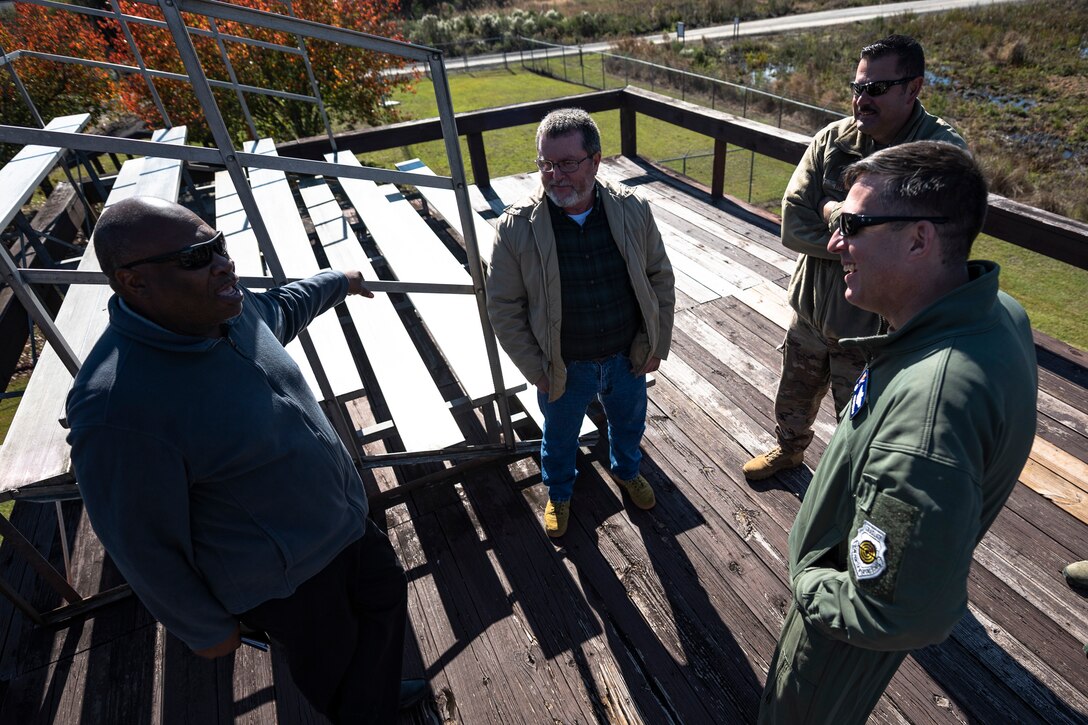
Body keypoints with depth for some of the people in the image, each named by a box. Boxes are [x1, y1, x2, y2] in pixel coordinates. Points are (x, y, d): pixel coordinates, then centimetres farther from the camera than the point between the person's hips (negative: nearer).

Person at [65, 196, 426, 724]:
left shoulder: (228, 311, -11)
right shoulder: (120, 407, -34)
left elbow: (281, 311, 15)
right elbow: (144, 547, -21)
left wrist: (338, 281, 30)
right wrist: (205, 630, -8)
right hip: (283, 580, -8)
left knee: (386, 594, 28)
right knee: (331, 662, 20)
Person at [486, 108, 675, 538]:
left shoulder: (632, 210, -14)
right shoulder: (516, 228, -21)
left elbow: (660, 277, -1)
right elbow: (504, 308, -12)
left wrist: (657, 343, 0)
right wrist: (534, 369, -10)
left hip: (628, 358, 2)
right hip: (564, 369, -2)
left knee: (629, 424, 28)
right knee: (559, 438, 23)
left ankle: (626, 471, 62)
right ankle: (559, 494, 55)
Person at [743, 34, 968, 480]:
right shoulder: (832, 138, -8)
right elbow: (792, 225, -14)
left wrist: (833, 211, -18)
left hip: (872, 329, -4)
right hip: (810, 309, 4)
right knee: (793, 400, 27)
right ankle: (788, 449, 57)